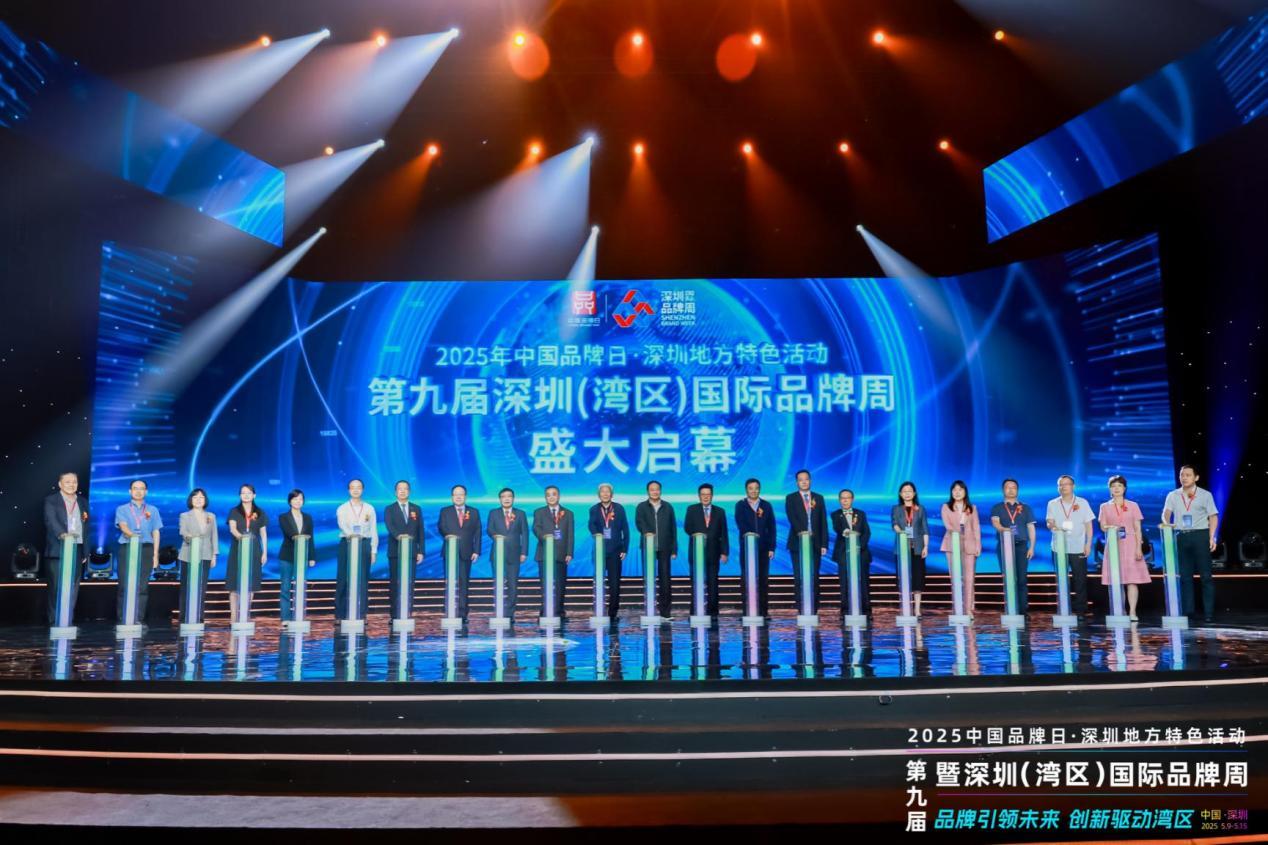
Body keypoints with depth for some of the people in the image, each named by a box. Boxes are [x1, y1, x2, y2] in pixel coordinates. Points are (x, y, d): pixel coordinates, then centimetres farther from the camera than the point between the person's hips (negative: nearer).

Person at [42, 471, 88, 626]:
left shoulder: (83, 502, 16)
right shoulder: (51, 500, 2)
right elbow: (51, 520, -15)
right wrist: (62, 534, -34)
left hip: (77, 549, 4)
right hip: (57, 549, -4)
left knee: (73, 587, 3)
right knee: (56, 587, -4)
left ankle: (69, 620, 8)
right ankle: (55, 621, 1)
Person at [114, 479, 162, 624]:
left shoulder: (153, 510, 17)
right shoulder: (122, 509, 11)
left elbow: (156, 533, 13)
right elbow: (123, 526, -7)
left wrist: (155, 554, 4)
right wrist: (131, 534, -30)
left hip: (146, 549, 1)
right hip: (127, 548, -1)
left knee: (142, 586, -2)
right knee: (124, 585, -6)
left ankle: (139, 619, 0)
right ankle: (122, 620, -3)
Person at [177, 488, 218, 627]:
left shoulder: (211, 516, 13)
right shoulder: (185, 516, 5)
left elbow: (214, 536, 12)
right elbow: (183, 532, -10)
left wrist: (214, 555, 6)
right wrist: (190, 537, -33)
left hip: (205, 556, 2)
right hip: (189, 556, -2)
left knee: (201, 587, 0)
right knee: (186, 587, -2)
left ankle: (198, 618, 5)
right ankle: (184, 618, 2)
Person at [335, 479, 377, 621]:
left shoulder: (369, 509, 10)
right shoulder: (342, 509, 4)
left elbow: (374, 531, 9)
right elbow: (342, 524, -16)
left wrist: (374, 550, 2)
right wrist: (350, 534, -37)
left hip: (364, 544, 1)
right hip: (347, 544, -1)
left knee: (362, 581, 1)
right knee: (343, 580, -2)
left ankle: (361, 615, 4)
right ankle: (341, 615, 3)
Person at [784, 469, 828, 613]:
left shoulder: (818, 498, 11)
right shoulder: (790, 498, 5)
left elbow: (823, 522, 8)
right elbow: (792, 519, -9)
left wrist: (824, 544, 1)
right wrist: (802, 533, -24)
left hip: (815, 543, 2)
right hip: (798, 543, -2)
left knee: (814, 578, 1)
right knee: (799, 578, -3)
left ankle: (814, 610, 5)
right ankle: (801, 610, 0)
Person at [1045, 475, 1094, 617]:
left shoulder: (1082, 503, 6)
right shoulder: (1052, 504, 9)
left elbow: (1088, 524, 7)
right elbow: (1049, 522, 2)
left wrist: (1088, 544, -1)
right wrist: (1051, 525, -22)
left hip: (1078, 548, -1)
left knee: (1080, 579, -1)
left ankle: (1081, 608, 7)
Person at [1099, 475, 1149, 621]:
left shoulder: (1133, 506, 8)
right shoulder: (1105, 507, 10)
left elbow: (1138, 529, 4)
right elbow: (1102, 527, 6)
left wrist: (1139, 548, -5)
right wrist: (1110, 528, -17)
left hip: (1130, 544, -1)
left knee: (1132, 579, -8)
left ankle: (1132, 612, -8)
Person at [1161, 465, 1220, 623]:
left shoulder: (1205, 495, 5)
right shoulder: (1173, 496, 10)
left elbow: (1213, 516, 3)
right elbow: (1166, 513, 1)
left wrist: (1212, 537, -7)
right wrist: (1166, 523, -21)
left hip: (1200, 535, -2)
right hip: (1180, 536, 2)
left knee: (1206, 574, -1)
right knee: (1184, 575, 5)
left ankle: (1208, 611, 3)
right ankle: (1187, 610, 11)